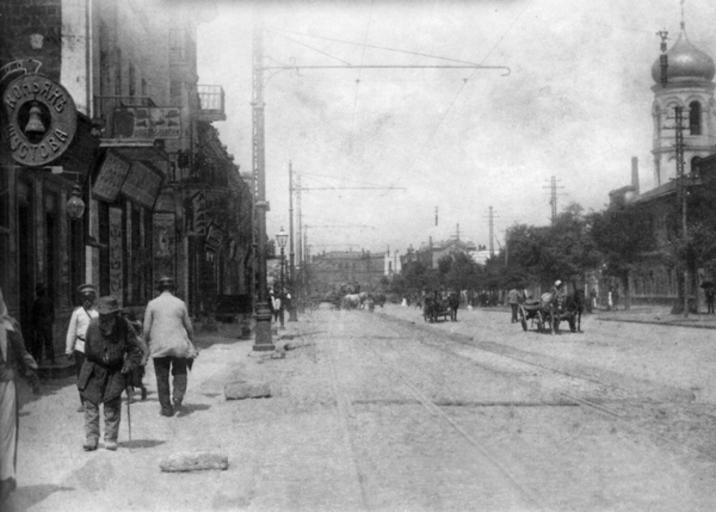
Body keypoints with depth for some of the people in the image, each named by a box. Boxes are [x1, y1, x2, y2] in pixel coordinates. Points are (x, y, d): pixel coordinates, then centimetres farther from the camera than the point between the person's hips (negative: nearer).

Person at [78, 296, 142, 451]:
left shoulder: (124, 326, -13)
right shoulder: (93, 326, -11)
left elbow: (135, 351, -4)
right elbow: (88, 351, 5)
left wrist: (129, 365, -15)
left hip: (115, 371, -1)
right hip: (95, 369, 1)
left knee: (112, 404, -6)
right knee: (90, 403, 0)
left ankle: (110, 439, 6)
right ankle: (91, 439, 10)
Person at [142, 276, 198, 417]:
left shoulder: (152, 304, 1)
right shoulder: (180, 303, 3)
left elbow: (146, 329, 0)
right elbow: (188, 326, 7)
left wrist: (147, 345, 14)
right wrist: (191, 342, 22)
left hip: (159, 346, 0)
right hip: (179, 345, 0)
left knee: (162, 377, 8)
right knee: (180, 373, 14)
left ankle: (166, 408, 9)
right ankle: (177, 397, -10)